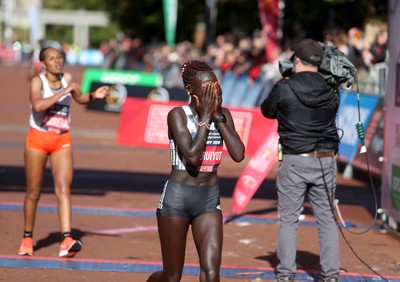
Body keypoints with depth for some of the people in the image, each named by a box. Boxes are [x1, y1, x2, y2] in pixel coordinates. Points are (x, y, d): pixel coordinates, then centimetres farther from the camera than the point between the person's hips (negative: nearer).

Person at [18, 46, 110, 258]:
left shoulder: (67, 78, 4)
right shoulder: (38, 81, -10)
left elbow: (80, 98, 24)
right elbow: (37, 105, -30)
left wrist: (94, 96, 4)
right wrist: (63, 91, -29)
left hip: (62, 141, 3)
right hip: (38, 139, -3)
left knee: (63, 188, -13)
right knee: (33, 192, 6)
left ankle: (66, 240, -24)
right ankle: (27, 238, 24)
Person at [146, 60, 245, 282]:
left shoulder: (222, 114, 4)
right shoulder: (178, 115, -11)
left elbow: (238, 154, -10)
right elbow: (191, 156, -24)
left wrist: (218, 117, -11)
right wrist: (205, 117, -19)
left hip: (209, 199, 4)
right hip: (177, 197, -4)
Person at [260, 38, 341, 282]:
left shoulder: (284, 89, -9)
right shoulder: (330, 92, 0)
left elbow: (267, 111, 8)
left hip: (294, 161, -3)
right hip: (326, 161, 3)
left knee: (288, 219, 6)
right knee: (327, 218, 10)